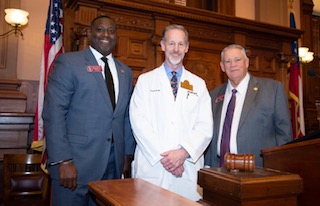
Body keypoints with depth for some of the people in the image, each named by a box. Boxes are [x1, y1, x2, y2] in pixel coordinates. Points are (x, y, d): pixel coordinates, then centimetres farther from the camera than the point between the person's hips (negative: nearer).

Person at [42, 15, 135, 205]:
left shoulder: (126, 72, 12)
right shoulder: (67, 62, -4)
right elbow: (54, 113, -11)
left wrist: (128, 154, 12)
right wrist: (63, 161, -16)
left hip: (114, 162, 5)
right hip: (76, 161, -4)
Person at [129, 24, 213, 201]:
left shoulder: (199, 84, 10)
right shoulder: (145, 80, 6)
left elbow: (205, 127, 1)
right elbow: (139, 122, -5)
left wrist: (184, 153, -13)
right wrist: (162, 155, -13)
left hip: (189, 168, 2)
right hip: (151, 166, -1)